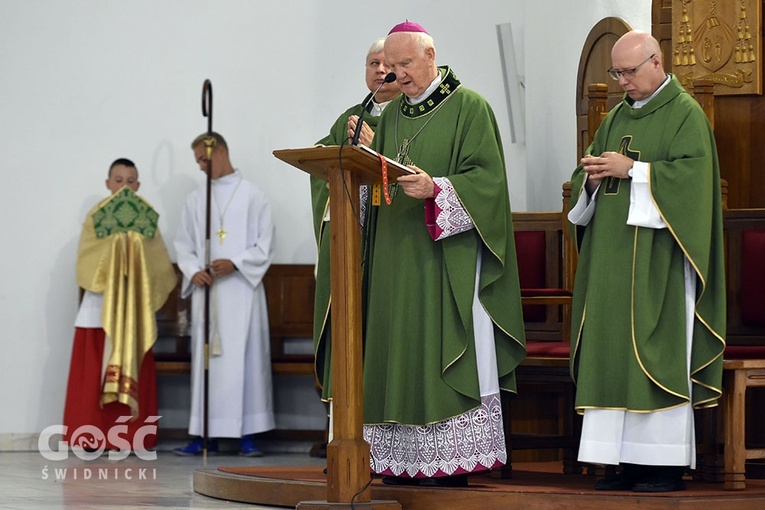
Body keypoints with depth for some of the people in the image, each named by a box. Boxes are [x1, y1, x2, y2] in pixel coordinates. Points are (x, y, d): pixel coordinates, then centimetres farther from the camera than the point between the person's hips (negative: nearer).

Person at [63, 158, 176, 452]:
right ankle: (92, 434, -4)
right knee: (95, 371, -5)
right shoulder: (95, 218, 5)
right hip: (99, 306, -1)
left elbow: (159, 264, 3)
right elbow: (86, 262, -4)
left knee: (135, 371, -2)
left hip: (135, 308, 1)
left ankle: (132, 433, -1)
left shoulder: (146, 220, 9)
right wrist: (114, 241, -17)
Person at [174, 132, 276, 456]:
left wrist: (234, 264, -14)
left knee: (244, 357, -6)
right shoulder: (196, 200, 14)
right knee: (205, 358, 1)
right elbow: (184, 244, 13)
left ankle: (247, 435, -4)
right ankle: (206, 434, 3)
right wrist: (193, 271, -6)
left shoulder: (253, 196, 4)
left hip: (241, 289, -3)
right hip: (206, 291, 3)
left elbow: (264, 246, 0)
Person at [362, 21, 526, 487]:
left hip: (448, 253, -6)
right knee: (403, 355, 3)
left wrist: (436, 189, -23)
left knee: (449, 356, -8)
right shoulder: (392, 115, 17)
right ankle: (407, 459, 5)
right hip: (398, 254, 6)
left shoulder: (470, 108, -3)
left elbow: (486, 176, -10)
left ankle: (454, 462, -6)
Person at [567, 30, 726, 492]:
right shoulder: (619, 116, 18)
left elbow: (691, 175, -16)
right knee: (614, 354, 2)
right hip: (615, 256, 7)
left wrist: (631, 170, -17)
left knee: (657, 352, -8)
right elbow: (587, 174, 20)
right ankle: (628, 460, 4)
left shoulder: (686, 115, -4)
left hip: (658, 260, -7)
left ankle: (666, 463, -4)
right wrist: (592, 176, -2)